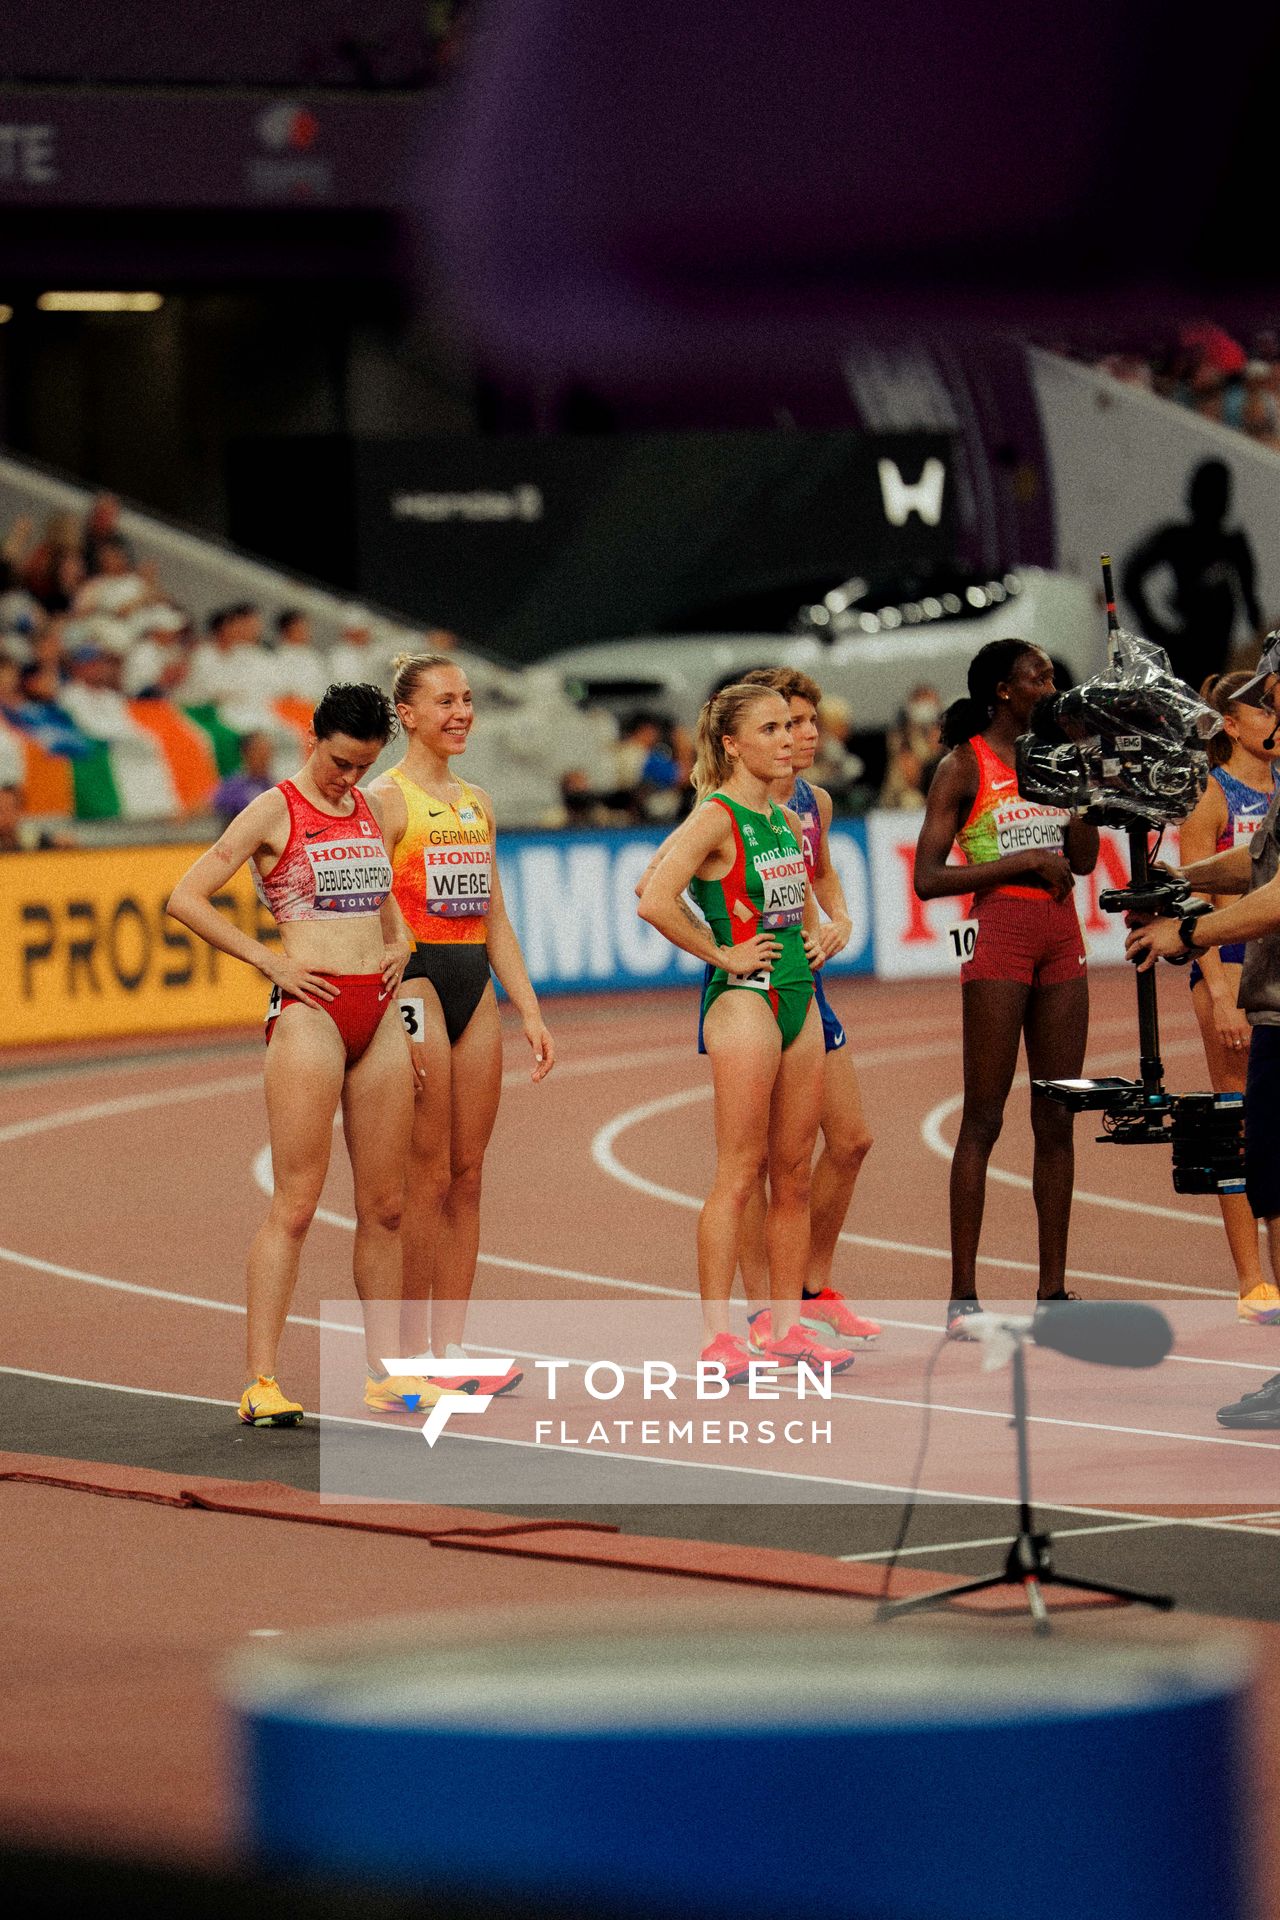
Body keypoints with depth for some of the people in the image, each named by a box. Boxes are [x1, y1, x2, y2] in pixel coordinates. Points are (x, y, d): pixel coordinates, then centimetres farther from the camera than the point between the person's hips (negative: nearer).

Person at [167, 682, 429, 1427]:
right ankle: (263, 1381, -8)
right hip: (310, 1009, -6)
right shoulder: (274, 812, -4)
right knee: (296, 1205, -9)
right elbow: (187, 898, -9)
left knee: (385, 1205, 7)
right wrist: (271, 961, -11)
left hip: (379, 1011, 6)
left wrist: (399, 940, 14)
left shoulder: (369, 809, 15)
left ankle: (383, 1372, 15)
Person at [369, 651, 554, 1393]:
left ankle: (452, 1343, 10)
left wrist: (530, 1010, 12)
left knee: (468, 1173, 6)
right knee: (427, 1176, -6)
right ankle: (413, 1352, -1)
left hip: (475, 983, 7)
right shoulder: (388, 799, -6)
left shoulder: (477, 804, 16)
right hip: (416, 979, -7)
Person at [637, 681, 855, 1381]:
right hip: (743, 1001, -8)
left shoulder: (786, 820, 13)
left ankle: (783, 1323, 16)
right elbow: (656, 901, -25)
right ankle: (717, 1336, -5)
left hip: (797, 997, 8)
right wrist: (723, 954, -16)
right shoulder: (716, 818, -12)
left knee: (793, 1173, 9)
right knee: (739, 1173, -8)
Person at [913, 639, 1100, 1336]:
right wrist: (1026, 861, -15)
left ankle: (1053, 1288, 9)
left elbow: (1083, 859, 13)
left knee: (1057, 1118, 5)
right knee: (984, 1119, -5)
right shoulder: (964, 768, -5)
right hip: (998, 936, -6)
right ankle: (962, 1295, -3)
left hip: (1060, 939, 6)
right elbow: (928, 879, -11)